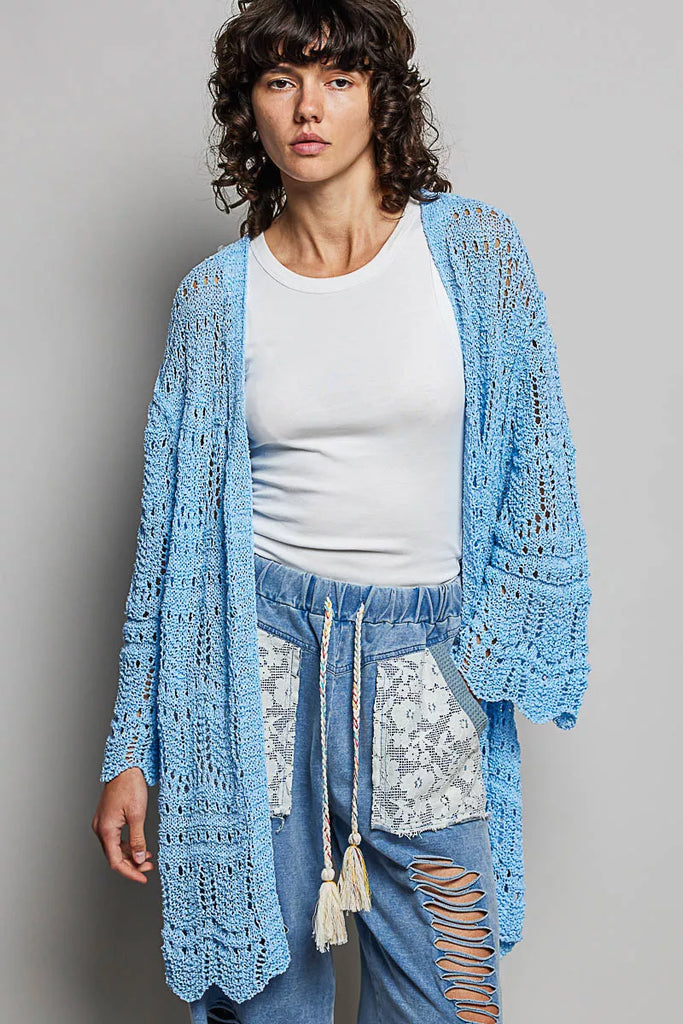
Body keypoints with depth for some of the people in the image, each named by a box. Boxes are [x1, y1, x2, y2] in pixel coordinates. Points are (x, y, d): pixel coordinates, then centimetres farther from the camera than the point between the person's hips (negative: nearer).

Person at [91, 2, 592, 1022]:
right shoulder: (216, 294, 1)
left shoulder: (475, 247, -1)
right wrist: (130, 749, 3)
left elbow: (535, 459, 3)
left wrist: (501, 642, -4)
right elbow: (171, 523, 3)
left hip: (423, 659, 0)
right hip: (257, 644, 1)